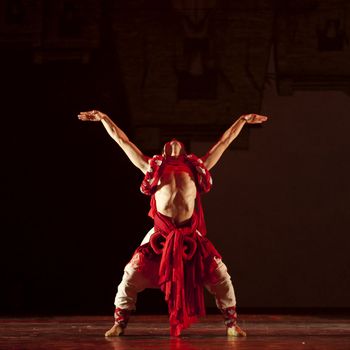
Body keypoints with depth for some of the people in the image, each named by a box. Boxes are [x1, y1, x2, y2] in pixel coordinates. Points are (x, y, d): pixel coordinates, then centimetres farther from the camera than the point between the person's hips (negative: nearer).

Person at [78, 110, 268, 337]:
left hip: (191, 234, 1)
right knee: (132, 274, -6)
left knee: (219, 274, -4)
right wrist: (103, 118, 24)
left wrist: (243, 120, 29)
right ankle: (120, 323, 6)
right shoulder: (153, 167, 20)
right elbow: (122, 140, 23)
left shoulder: (197, 167, 21)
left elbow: (225, 141, 26)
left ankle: (232, 324, 8)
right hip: (161, 233, 0)